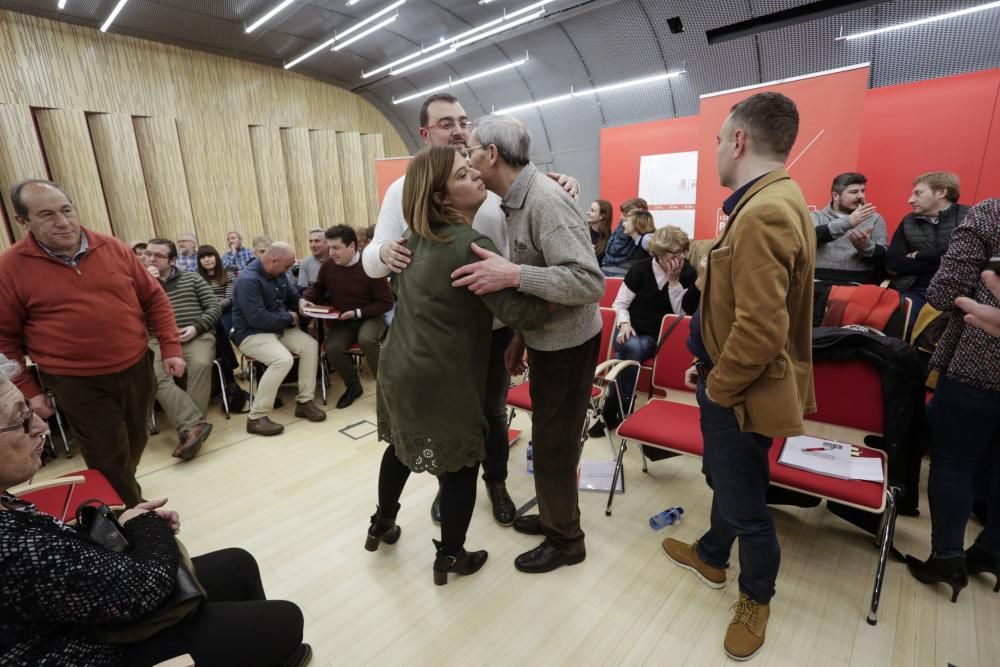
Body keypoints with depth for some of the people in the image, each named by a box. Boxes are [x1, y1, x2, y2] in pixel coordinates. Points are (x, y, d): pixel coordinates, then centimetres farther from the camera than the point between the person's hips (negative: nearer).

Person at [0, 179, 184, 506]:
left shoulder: (112, 248, -1)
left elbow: (154, 298, 5)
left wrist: (170, 347, -1)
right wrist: (27, 391, -1)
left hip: (136, 369, 3)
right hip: (77, 383, -3)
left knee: (135, 444, 18)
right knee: (109, 460, 4)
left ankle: (125, 494, 44)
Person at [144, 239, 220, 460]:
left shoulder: (192, 277, 16)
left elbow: (215, 307, 9)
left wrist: (196, 327, -7)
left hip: (197, 336, -1)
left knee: (200, 365, -34)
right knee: (156, 377, -30)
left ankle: (189, 428, -29)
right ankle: (195, 425, -37)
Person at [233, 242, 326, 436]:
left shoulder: (278, 273, 4)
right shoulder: (248, 280, -23)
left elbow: (292, 296, 20)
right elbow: (258, 318, -29)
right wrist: (289, 318, -16)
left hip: (279, 328, 9)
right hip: (252, 333, -9)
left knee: (310, 345, -11)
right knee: (283, 359, -32)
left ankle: (304, 401, -2)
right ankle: (256, 417, -21)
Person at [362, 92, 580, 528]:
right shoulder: (403, 190, -3)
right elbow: (371, 261, -4)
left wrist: (560, 190, -17)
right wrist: (383, 253, -29)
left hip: (493, 328, 1)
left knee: (493, 411, 18)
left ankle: (496, 482, 43)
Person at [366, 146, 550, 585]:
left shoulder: (418, 237, 5)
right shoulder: (473, 246, -21)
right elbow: (519, 313, -25)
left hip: (399, 368, 8)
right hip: (442, 381, -8)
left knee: (401, 447, 28)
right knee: (460, 465, 12)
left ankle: (381, 525, 48)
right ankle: (449, 558, 31)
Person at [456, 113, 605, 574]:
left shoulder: (545, 201, -23)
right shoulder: (517, 201, 7)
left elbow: (591, 283, -30)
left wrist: (513, 275, -38)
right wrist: (520, 335, 15)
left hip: (568, 343, -9)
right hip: (547, 339, 9)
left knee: (554, 444, 5)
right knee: (547, 436, 20)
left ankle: (566, 540, 27)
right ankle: (552, 516, 41)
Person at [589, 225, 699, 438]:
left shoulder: (688, 274, -1)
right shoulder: (640, 270, -1)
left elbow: (681, 313, -8)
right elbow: (619, 304, 3)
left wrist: (674, 280, -15)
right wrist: (624, 323, -17)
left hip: (657, 338, 0)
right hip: (630, 330, 0)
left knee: (632, 351, -34)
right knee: (631, 348, -36)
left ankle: (611, 412, -21)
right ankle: (621, 409, -24)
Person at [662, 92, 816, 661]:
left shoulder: (763, 212, -26)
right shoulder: (772, 201, 8)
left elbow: (760, 330, -32)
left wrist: (719, 387, -16)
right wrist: (712, 366, 16)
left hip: (742, 395, -10)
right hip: (731, 381, 10)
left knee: (744, 505, 12)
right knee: (723, 481, 27)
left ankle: (757, 598, 38)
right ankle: (711, 557, 51)